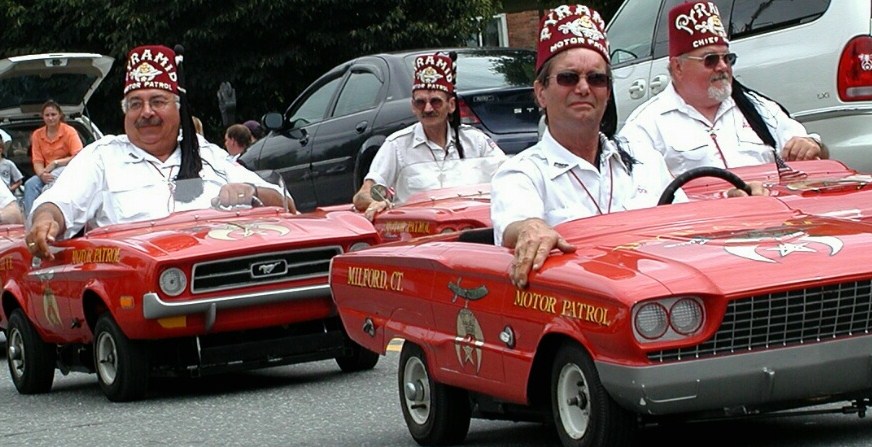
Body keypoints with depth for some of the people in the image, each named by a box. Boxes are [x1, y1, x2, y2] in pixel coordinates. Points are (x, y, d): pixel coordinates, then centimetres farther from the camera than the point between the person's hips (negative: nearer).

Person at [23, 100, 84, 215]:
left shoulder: (69, 131, -5)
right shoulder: (37, 135, 6)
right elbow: (37, 162, 1)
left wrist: (55, 163, -19)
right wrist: (42, 174, -22)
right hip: (49, 174, 4)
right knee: (30, 184, -26)